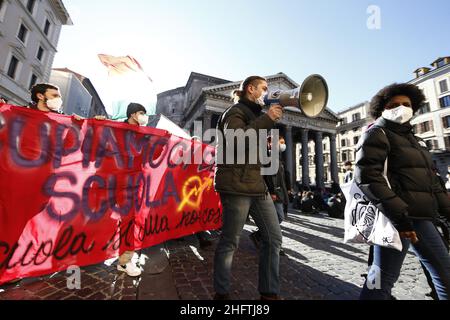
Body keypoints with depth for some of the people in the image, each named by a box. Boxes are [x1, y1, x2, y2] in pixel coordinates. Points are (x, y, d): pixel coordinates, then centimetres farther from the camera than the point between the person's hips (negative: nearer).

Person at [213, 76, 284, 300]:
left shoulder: (255, 114, 24)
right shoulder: (236, 112, -2)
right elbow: (234, 141, -23)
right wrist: (266, 119, -16)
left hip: (256, 183, 9)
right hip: (236, 185, -9)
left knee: (273, 237, 9)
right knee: (230, 242, 2)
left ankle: (269, 291, 25)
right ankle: (221, 293, 24)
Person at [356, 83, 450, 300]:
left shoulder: (414, 140, 22)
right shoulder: (377, 134, -6)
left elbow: (431, 182, 24)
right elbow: (366, 176, -21)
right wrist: (399, 216, -24)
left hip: (420, 217, 9)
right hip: (396, 217, -9)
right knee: (383, 279, -5)